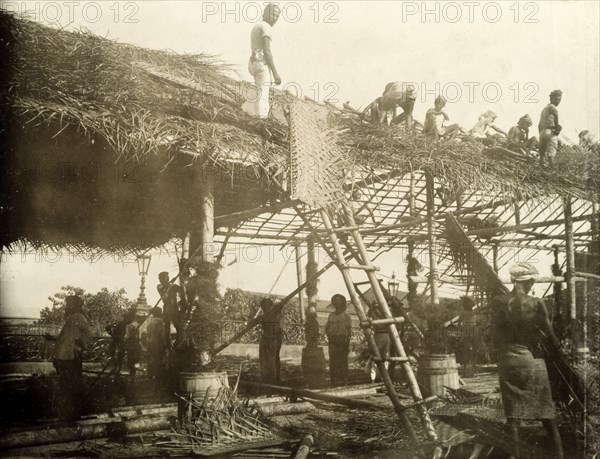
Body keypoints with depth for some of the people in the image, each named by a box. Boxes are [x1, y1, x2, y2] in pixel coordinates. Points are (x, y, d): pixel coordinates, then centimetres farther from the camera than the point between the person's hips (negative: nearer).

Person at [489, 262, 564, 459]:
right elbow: (548, 334, -3)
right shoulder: (535, 304, -10)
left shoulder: (497, 303, -4)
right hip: (532, 359, -2)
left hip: (507, 360, 2)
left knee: (513, 411, 8)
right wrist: (557, 348, 16)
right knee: (545, 407, 10)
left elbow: (495, 335, 1)